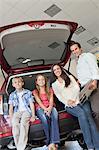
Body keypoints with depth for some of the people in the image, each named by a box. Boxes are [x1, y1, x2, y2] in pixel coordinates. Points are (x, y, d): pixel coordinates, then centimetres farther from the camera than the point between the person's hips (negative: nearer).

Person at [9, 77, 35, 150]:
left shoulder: (28, 92, 9)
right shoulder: (12, 95, 15)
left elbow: (32, 104, 5)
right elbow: (11, 108, 12)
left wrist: (33, 116, -6)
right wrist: (11, 118, -1)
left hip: (26, 110, -2)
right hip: (17, 111, 2)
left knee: (23, 122, -33)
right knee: (14, 123, -30)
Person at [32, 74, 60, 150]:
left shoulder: (50, 90, 18)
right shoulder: (35, 91, 12)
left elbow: (51, 101, 4)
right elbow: (39, 102, -3)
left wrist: (50, 108, -18)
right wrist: (45, 109, -21)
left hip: (49, 108, 1)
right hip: (40, 108, -1)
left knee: (55, 116, -34)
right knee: (45, 119, -36)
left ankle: (53, 142, -41)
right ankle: (50, 141, -26)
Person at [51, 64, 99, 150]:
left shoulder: (70, 77, 19)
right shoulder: (54, 84, 16)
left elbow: (77, 88, 6)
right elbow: (59, 96, 7)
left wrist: (73, 99, -9)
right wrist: (67, 102, -12)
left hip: (79, 100, 2)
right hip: (69, 105, -1)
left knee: (88, 114, -28)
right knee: (81, 113, -31)